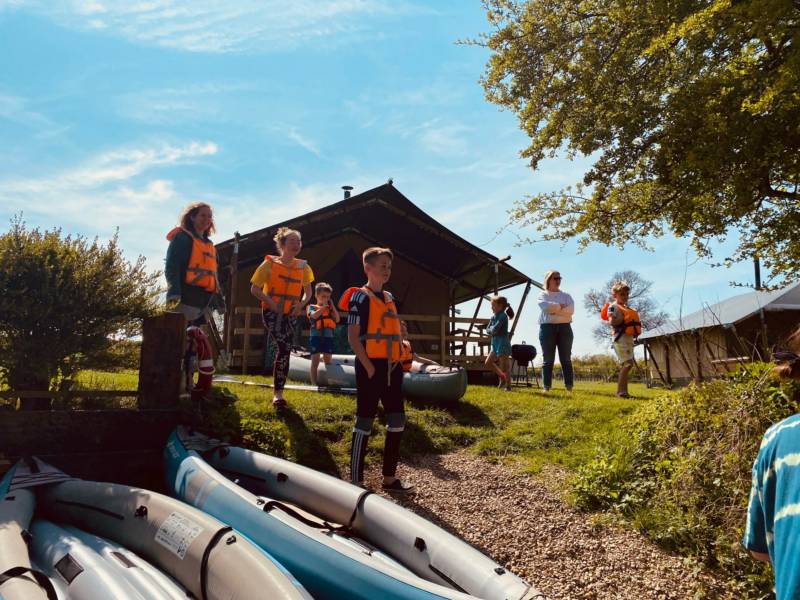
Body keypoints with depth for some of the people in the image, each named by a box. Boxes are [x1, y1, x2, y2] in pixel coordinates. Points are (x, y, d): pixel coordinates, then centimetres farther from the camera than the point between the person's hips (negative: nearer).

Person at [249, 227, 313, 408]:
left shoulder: (303, 266, 7)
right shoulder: (270, 264, -4)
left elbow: (308, 291, 17)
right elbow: (255, 288, -3)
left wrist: (301, 304, -3)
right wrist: (270, 303, -16)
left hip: (291, 314, 5)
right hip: (272, 312, -4)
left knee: (284, 350, 5)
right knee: (284, 347, -21)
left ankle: (278, 393, 16)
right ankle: (278, 393, -12)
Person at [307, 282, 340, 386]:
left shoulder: (330, 309, 12)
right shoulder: (312, 307, 3)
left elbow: (337, 320, 0)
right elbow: (314, 315, -18)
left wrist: (332, 306, -2)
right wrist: (324, 306, -12)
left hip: (328, 338, 4)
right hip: (316, 337, -4)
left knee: (328, 362, 12)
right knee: (315, 361, -2)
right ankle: (314, 383, -1)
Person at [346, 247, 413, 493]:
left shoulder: (390, 297, 15)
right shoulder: (360, 297, -8)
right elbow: (353, 336, -13)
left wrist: (398, 362, 10)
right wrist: (368, 366, -17)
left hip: (391, 367, 8)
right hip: (371, 366, -8)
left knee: (397, 420, 10)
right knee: (365, 422, -2)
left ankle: (389, 477, 22)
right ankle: (356, 481, 7)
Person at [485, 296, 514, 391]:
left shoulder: (503, 316, -14)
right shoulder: (493, 317, 12)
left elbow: (495, 329, -23)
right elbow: (487, 330, 9)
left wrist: (491, 329, -3)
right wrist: (492, 331, -9)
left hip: (503, 343, -9)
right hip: (495, 344, 9)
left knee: (505, 366, -4)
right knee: (488, 362, 11)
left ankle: (508, 386, 4)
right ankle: (502, 376, 24)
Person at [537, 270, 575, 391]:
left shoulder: (566, 295, 16)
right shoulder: (542, 294, 10)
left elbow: (570, 310, -4)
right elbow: (545, 306, -12)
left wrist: (554, 310, -10)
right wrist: (560, 306, -5)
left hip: (564, 327, 2)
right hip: (547, 327, -2)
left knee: (566, 359, 0)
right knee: (548, 360, -2)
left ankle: (569, 387, 0)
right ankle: (546, 387, -2)